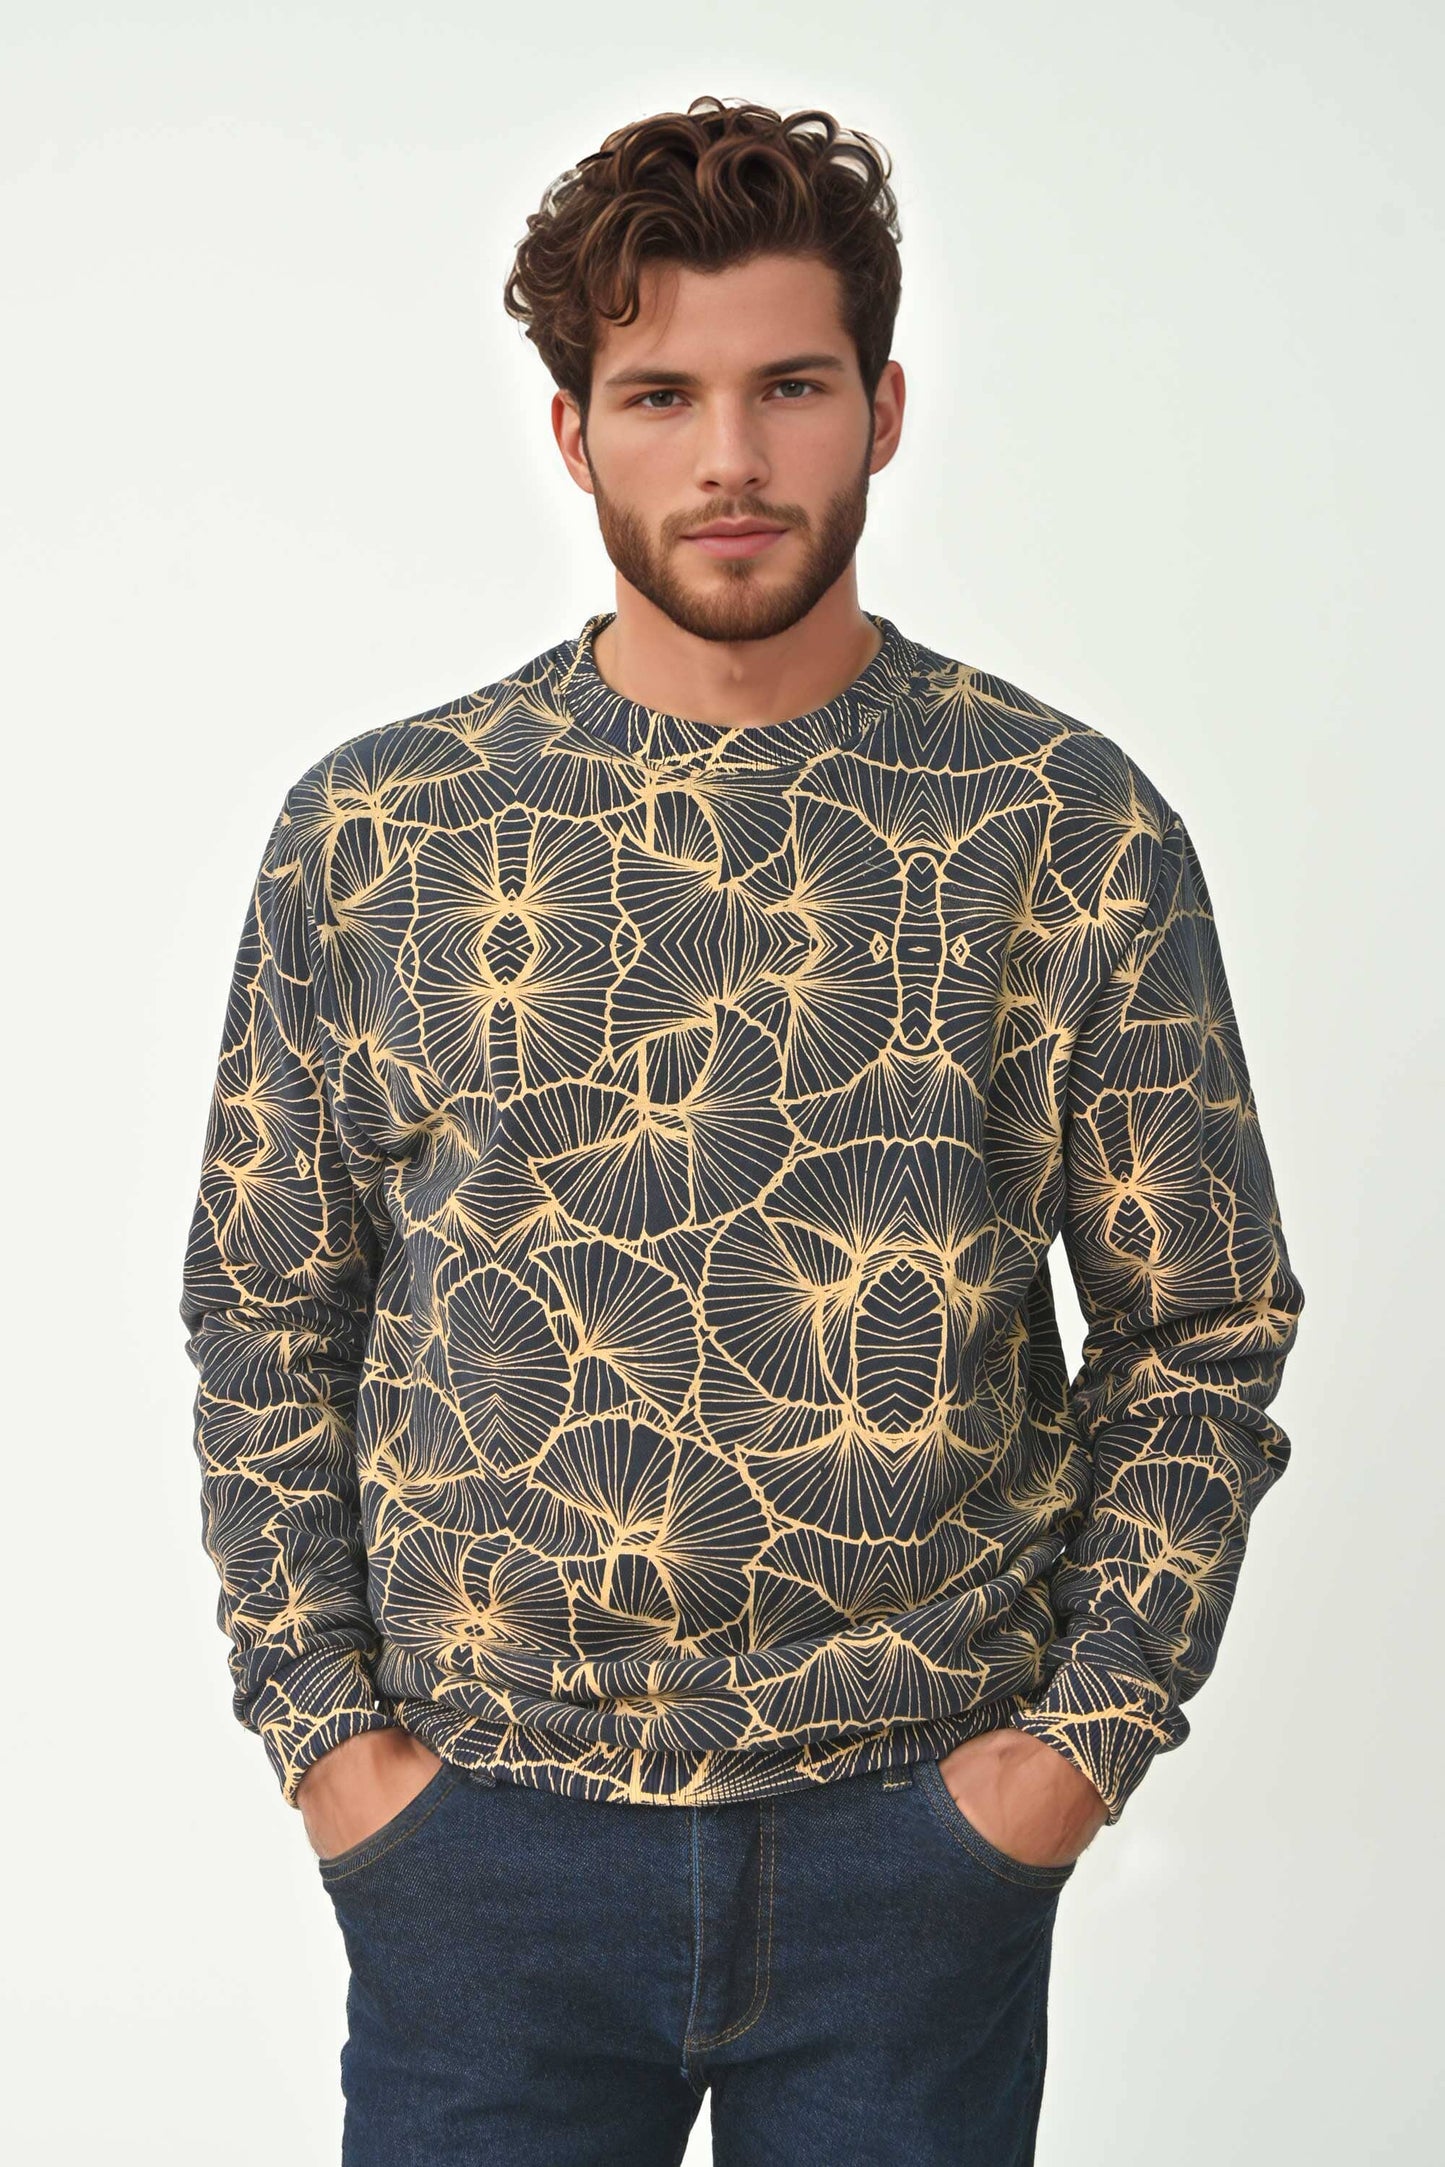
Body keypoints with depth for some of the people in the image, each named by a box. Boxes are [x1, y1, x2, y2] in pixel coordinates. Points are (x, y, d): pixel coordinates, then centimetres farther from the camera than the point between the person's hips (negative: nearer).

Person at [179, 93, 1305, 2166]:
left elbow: (1204, 1332, 1)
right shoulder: (368, 834, -2)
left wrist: (1090, 1729, -5)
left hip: (927, 1833, 0)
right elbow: (262, 1322, 4)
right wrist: (326, 1724, -1)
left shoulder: (1079, 835, -4)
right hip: (482, 1828, 1)